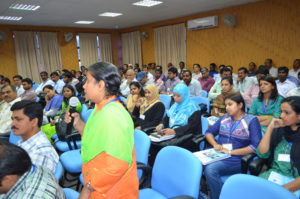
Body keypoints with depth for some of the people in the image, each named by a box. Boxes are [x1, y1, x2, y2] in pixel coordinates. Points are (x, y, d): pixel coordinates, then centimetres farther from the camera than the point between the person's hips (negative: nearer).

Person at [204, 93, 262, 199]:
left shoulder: (252, 120, -2)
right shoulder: (225, 117, 15)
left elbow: (256, 146, -12)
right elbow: (209, 132, 17)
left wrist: (230, 151, -14)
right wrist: (215, 144, -4)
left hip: (236, 159, -5)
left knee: (210, 169, -31)